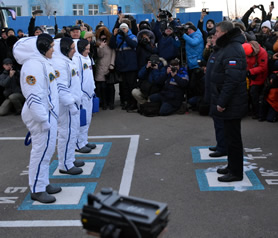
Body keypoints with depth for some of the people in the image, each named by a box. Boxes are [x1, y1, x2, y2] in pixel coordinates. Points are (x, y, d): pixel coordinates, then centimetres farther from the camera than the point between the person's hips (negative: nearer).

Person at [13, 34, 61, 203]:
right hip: (42, 116, -10)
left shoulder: (42, 62, 14)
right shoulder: (33, 65, -19)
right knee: (41, 151, -3)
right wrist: (43, 119, -23)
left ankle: (44, 183, 30)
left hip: (49, 114, 10)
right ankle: (37, 190, 9)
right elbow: (33, 96, -25)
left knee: (47, 150, 17)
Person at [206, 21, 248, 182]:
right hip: (229, 103, 11)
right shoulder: (225, 47, 16)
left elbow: (232, 80, -27)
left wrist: (222, 102, -25)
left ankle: (236, 172, 7)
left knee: (233, 137, -2)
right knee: (230, 134, 19)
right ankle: (232, 167, 31)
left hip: (232, 104, -11)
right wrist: (220, 101, 21)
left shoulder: (233, 50, -20)